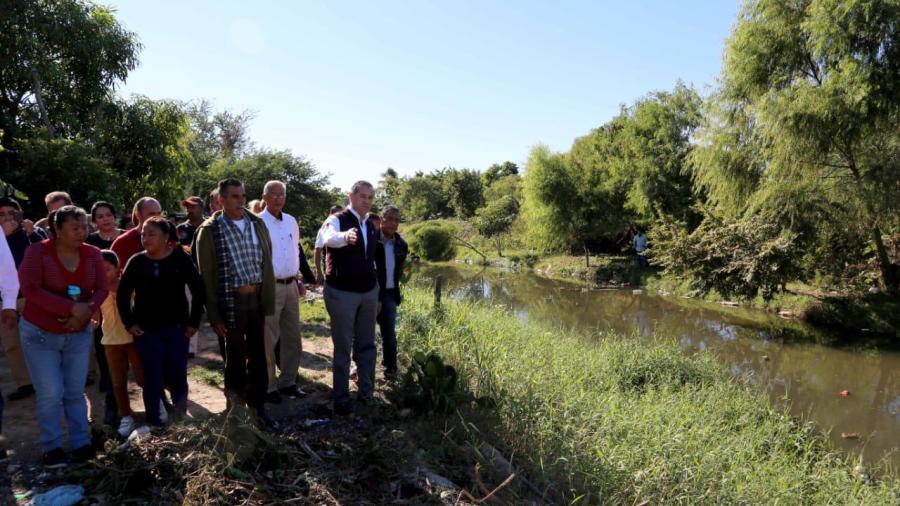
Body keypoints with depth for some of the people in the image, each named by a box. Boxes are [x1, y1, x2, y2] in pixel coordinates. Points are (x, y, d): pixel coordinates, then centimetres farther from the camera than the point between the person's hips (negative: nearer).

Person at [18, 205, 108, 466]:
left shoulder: (93, 254, -4)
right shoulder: (37, 251, -14)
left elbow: (102, 289, -6)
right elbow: (30, 289, -22)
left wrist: (84, 313, -24)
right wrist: (71, 308, -29)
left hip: (79, 333, 3)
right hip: (40, 333, -3)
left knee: (75, 392, 9)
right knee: (51, 393, -1)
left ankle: (81, 442, 20)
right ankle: (52, 447, 15)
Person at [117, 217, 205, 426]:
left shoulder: (181, 258, -5)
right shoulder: (136, 262, -2)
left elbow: (198, 290, -2)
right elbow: (122, 295, 6)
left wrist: (194, 322, -3)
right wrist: (129, 323, 0)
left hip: (177, 327, 0)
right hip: (146, 329, 1)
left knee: (177, 375, 4)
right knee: (153, 378, 3)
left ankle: (182, 415, 28)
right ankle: (156, 423, 16)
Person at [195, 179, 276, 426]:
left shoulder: (257, 223, 5)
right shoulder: (209, 230, -7)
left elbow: (267, 263, 7)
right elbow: (206, 275, -6)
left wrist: (269, 300, 3)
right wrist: (214, 315, -7)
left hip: (257, 297, 4)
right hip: (231, 300, -4)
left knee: (258, 354, 13)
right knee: (236, 355, 9)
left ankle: (257, 403, 28)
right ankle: (236, 403, 28)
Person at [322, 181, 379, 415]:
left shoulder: (370, 226, 11)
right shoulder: (337, 220, -11)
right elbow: (329, 238, -35)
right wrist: (345, 236, -59)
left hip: (369, 292, 6)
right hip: (342, 293, -6)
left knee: (367, 344, 13)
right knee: (343, 348, 2)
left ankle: (367, 392, 26)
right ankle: (341, 398, 15)